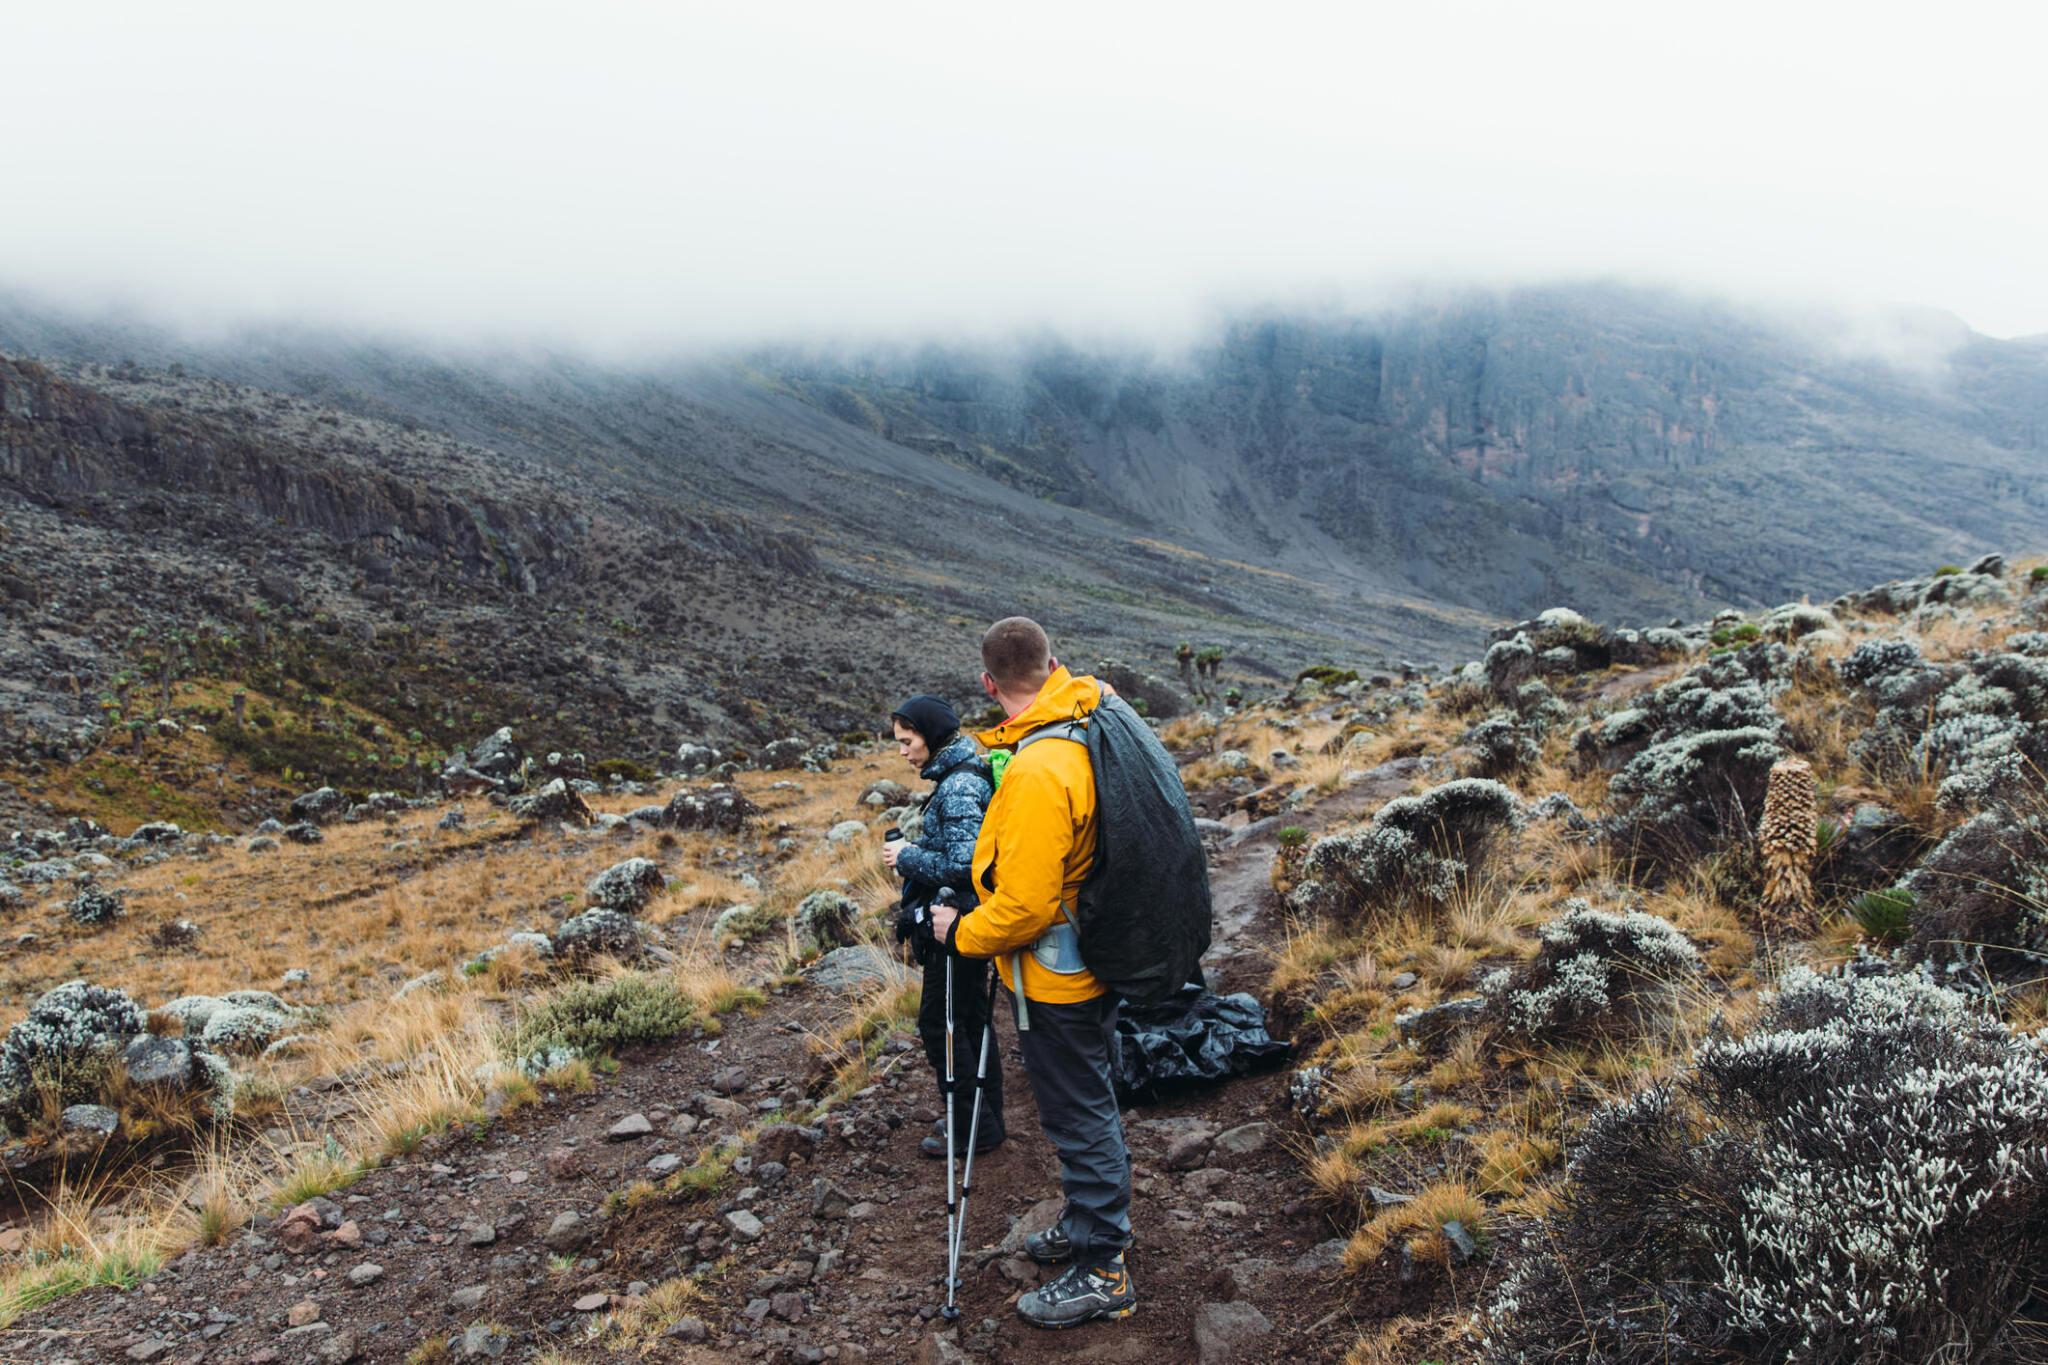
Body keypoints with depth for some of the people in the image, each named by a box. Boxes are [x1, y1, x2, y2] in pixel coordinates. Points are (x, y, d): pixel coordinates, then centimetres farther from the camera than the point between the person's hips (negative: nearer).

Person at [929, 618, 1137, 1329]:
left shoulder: (1037, 772, -30)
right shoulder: (1093, 717, -5)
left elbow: (1025, 906, -29)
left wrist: (961, 932, -12)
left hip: (1055, 977, -9)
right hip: (1100, 958, 9)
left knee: (1079, 1118, 5)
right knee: (1089, 1104, 24)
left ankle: (1102, 1272, 19)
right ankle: (1090, 1223, 42)